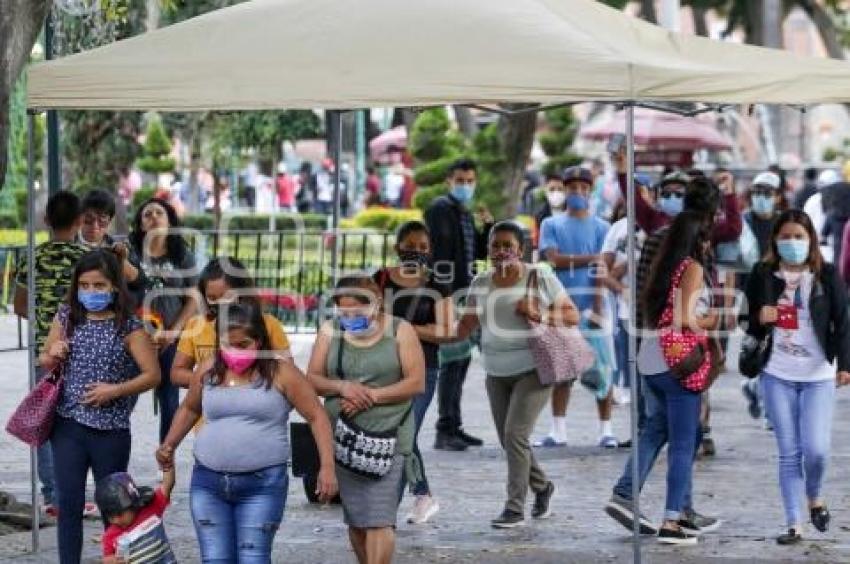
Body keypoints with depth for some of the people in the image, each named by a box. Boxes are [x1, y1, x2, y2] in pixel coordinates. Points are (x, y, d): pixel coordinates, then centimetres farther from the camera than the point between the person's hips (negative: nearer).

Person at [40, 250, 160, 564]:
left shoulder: (128, 327, -7)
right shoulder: (67, 317, 3)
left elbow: (152, 375, -7)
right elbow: (45, 363, 14)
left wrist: (115, 390, -18)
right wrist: (52, 356, -8)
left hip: (110, 430, -2)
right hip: (67, 426, 2)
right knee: (69, 502, -1)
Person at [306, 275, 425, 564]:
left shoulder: (400, 331, 0)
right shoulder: (330, 331, 9)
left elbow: (416, 383, -6)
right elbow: (313, 380, 7)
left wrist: (371, 395, -14)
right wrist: (342, 387, -13)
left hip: (387, 436, -4)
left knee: (378, 520, -12)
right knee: (355, 519, 8)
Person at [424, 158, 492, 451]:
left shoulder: (466, 213, 19)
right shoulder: (440, 209, -8)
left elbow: (480, 254, 21)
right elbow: (438, 251, -17)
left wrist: (487, 226, 6)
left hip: (464, 292, 9)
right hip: (448, 292, -9)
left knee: (462, 359, 12)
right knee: (452, 360, -12)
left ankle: (454, 427, 19)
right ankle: (444, 431, -12)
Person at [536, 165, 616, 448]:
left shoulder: (601, 227, 4)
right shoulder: (552, 225, 9)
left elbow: (601, 270, -5)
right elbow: (553, 259, -5)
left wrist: (596, 308, -15)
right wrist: (589, 258, -9)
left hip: (592, 305, -2)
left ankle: (606, 430, 3)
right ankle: (558, 431, 9)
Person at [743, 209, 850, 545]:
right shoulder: (763, 277, 4)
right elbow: (752, 327, 10)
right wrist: (759, 319, -13)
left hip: (818, 376, -1)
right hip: (777, 376, 1)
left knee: (816, 448, -10)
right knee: (789, 453, 1)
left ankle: (815, 497, 22)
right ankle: (794, 525, 8)